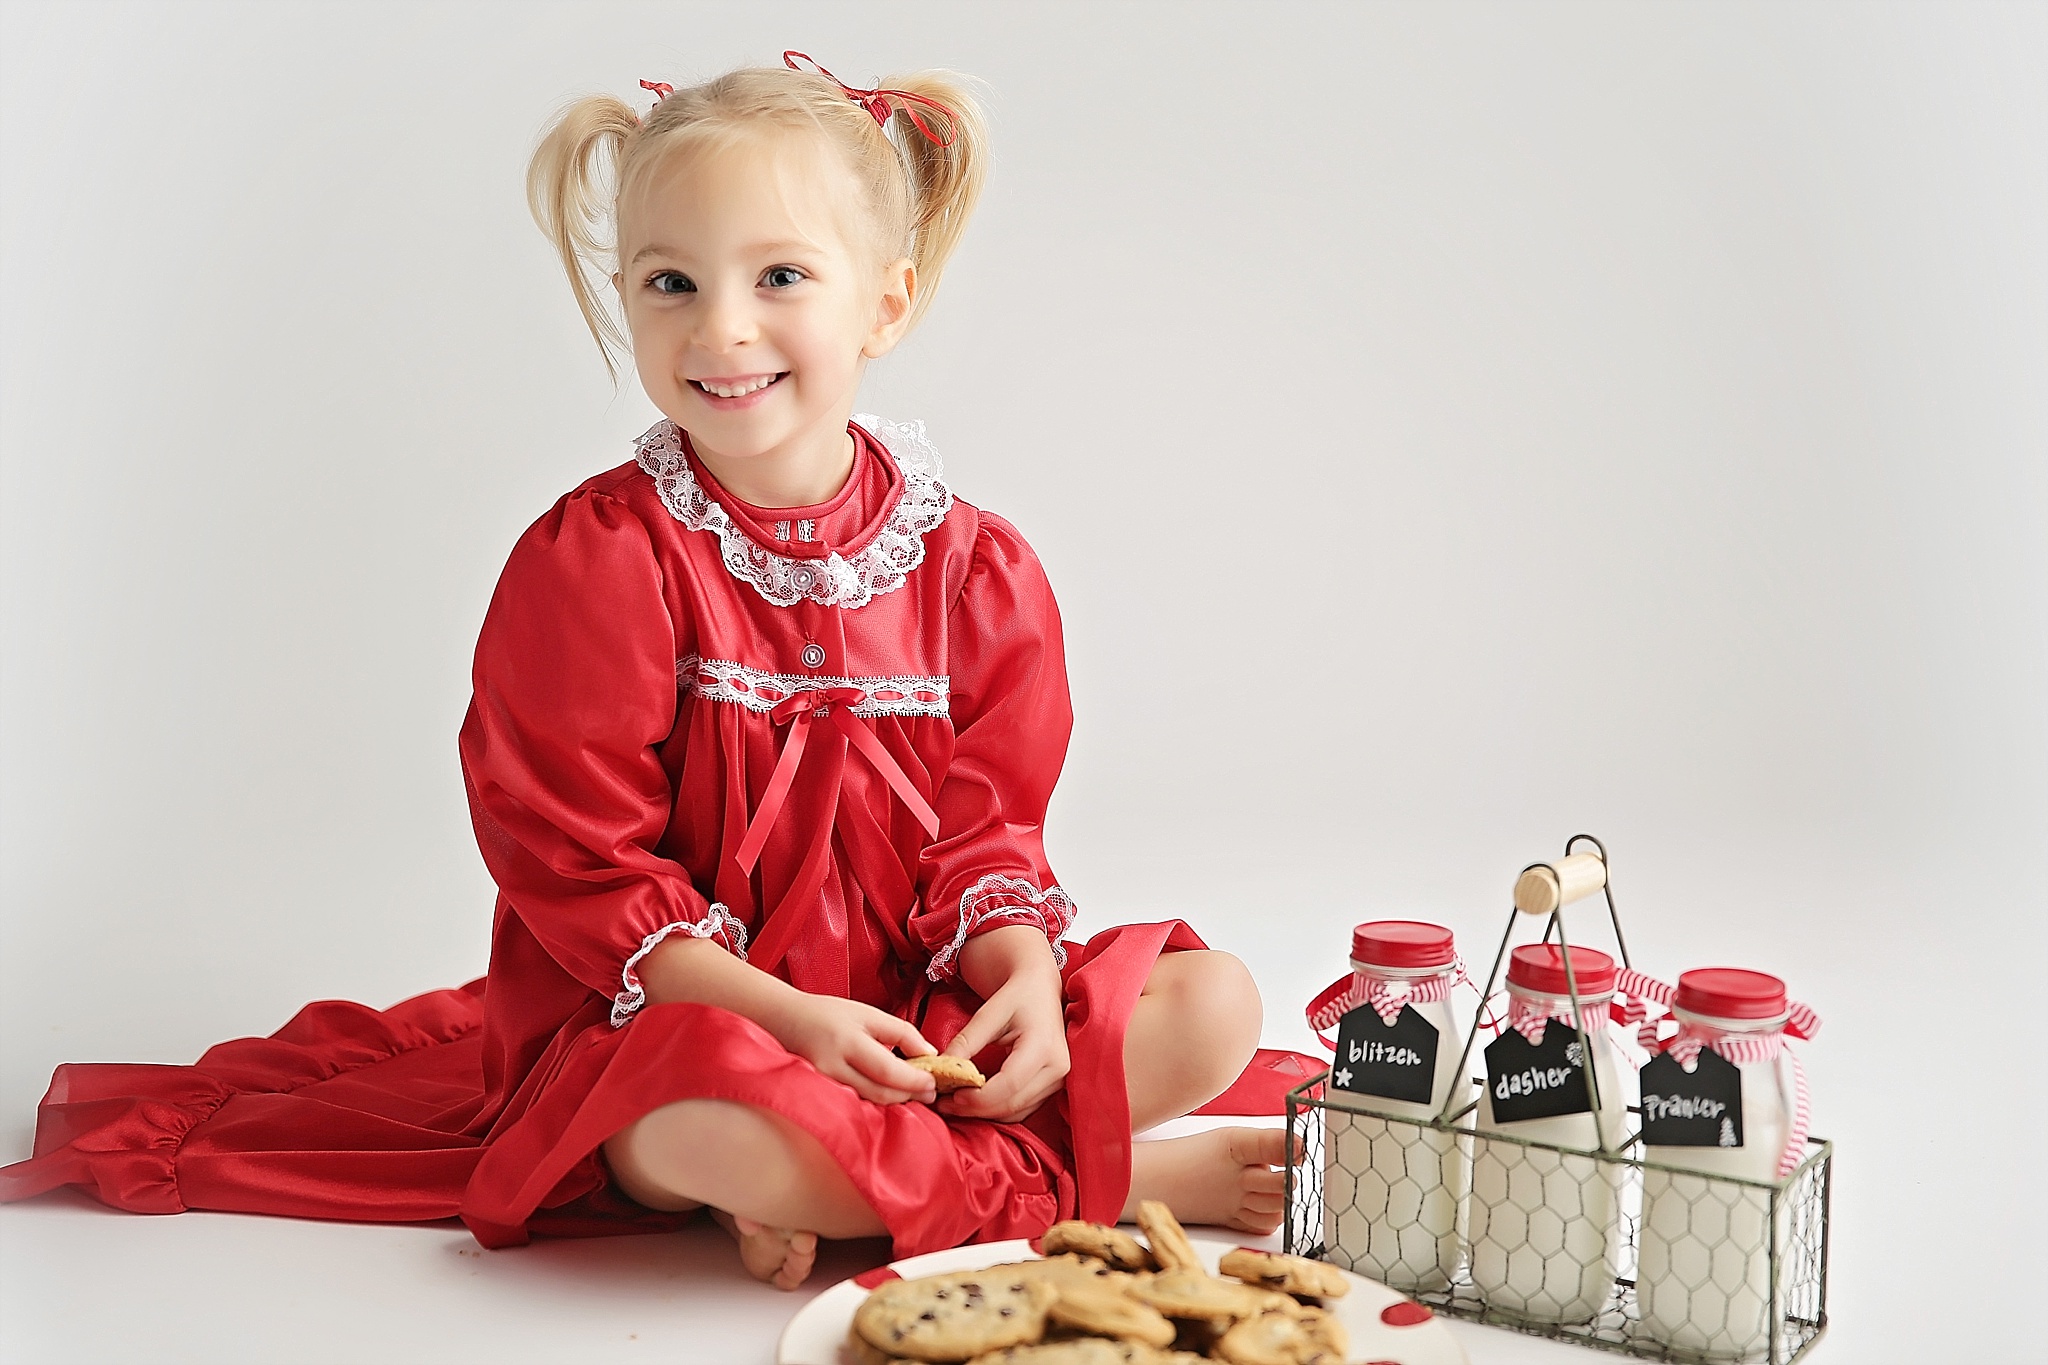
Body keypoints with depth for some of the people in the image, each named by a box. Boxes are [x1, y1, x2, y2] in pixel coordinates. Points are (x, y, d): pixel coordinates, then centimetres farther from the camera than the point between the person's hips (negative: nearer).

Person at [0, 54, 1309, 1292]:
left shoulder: (976, 567, 2)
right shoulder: (591, 559, -9)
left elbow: (988, 828, 7)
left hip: (916, 1009, 5)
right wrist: (780, 1018, -21)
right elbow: (577, 864, -11)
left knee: (1215, 1007, -8)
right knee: (716, 1134, -39)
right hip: (671, 1015, -4)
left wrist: (1026, 978, -15)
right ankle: (1104, 1179, -17)